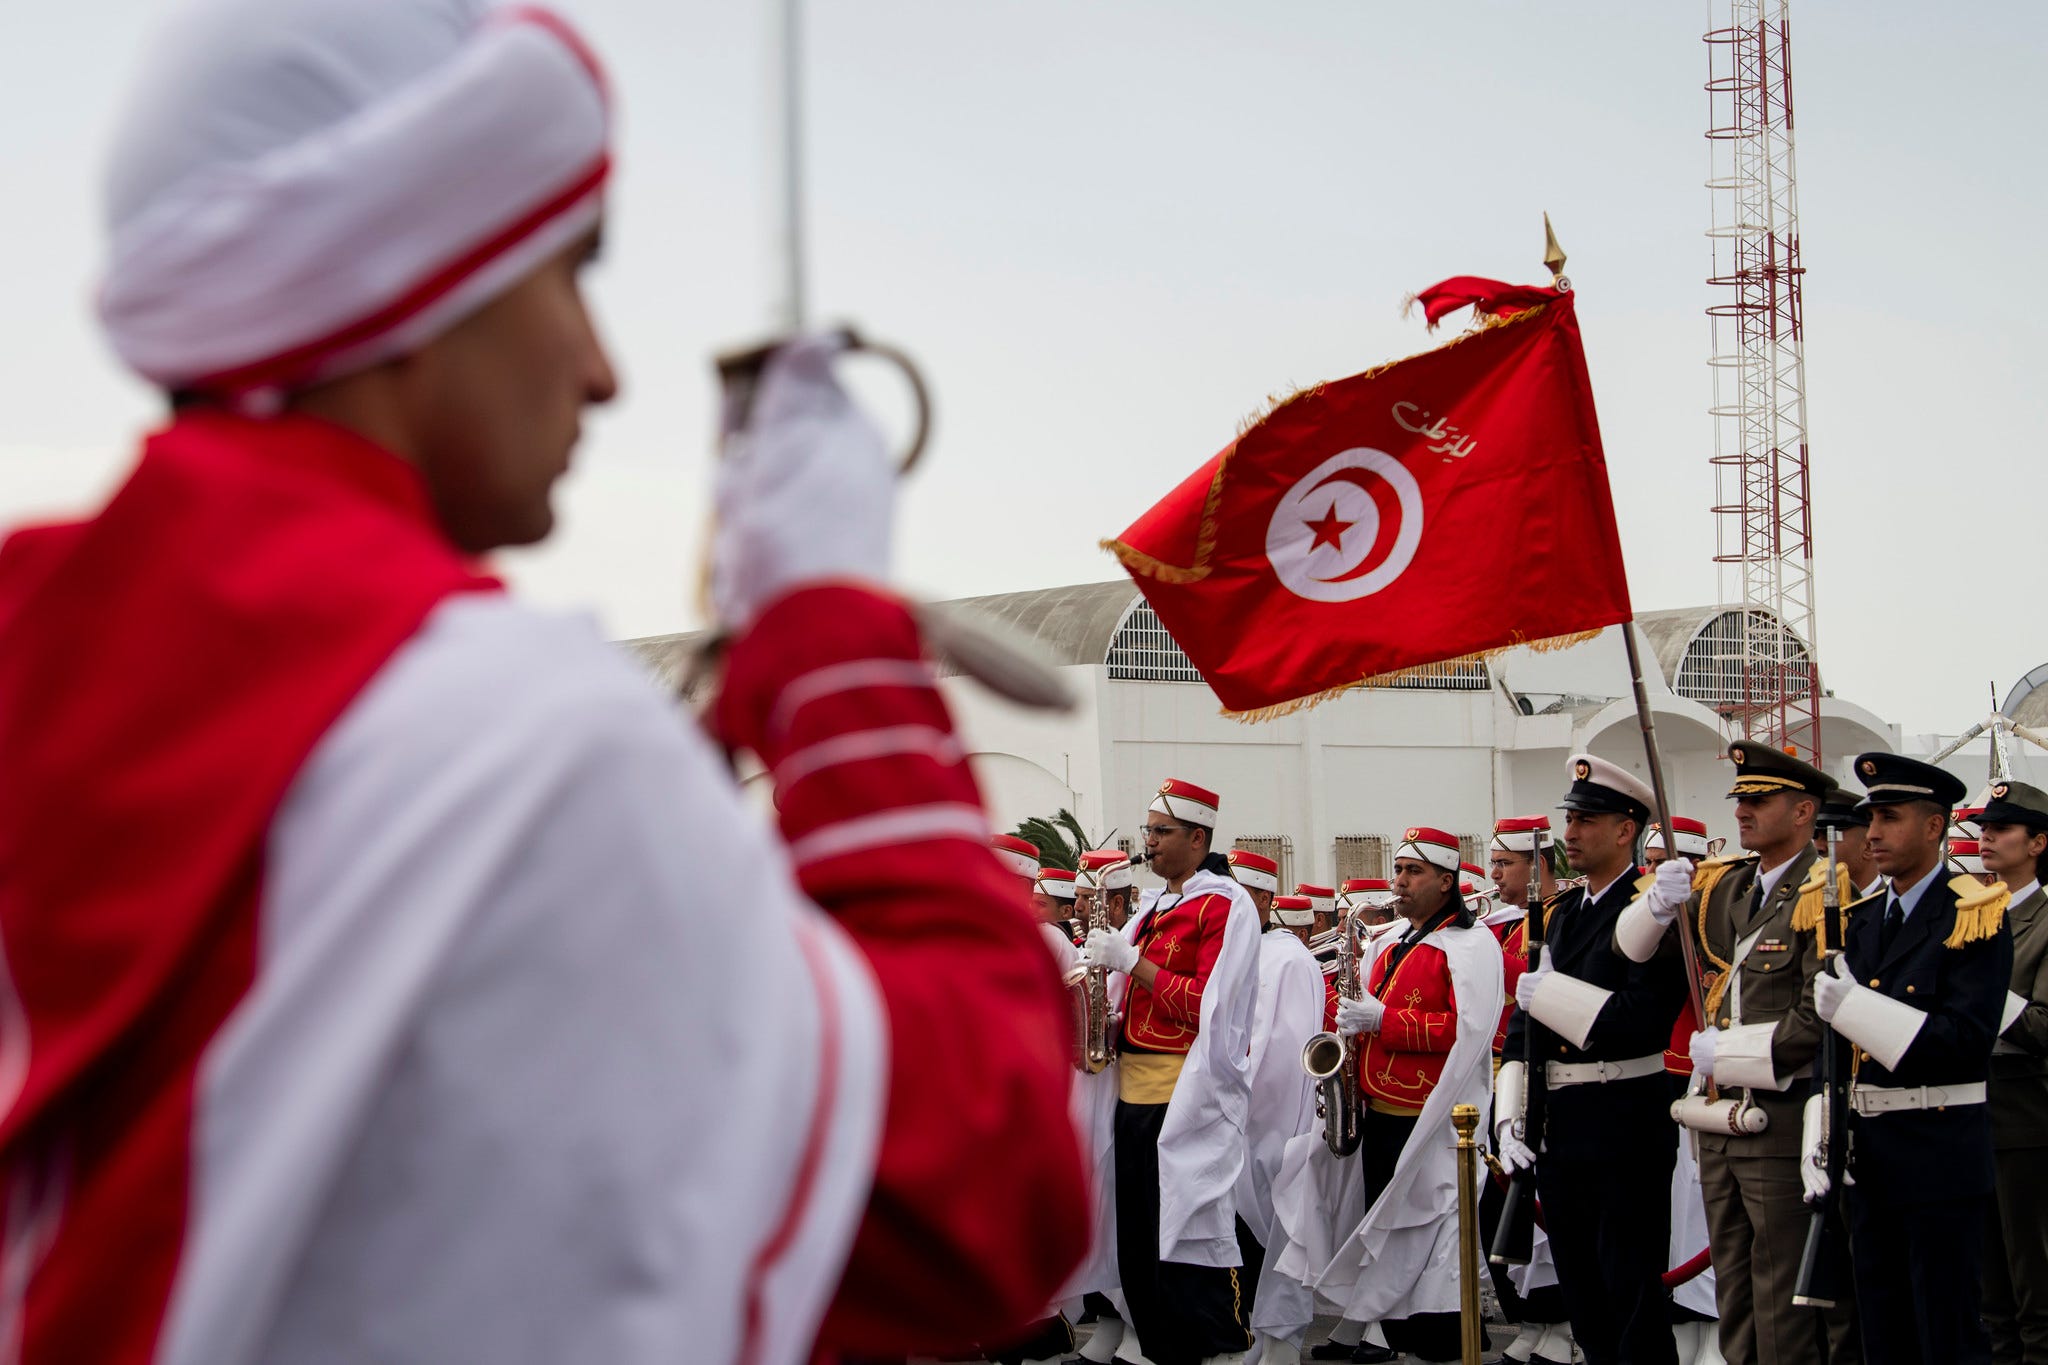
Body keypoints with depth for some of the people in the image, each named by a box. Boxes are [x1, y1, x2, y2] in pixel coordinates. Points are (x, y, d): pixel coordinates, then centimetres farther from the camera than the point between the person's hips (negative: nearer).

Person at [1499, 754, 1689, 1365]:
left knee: (1632, 1298, -3)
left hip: (1625, 1127, -8)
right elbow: (1526, 1021, 12)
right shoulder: (1564, 913, 14)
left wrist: (1551, 995, -17)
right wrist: (1510, 1119, 2)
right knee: (1582, 1300, 14)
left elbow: (1643, 1019, -22)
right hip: (1558, 1126, 8)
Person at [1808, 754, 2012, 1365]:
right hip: (1867, 1151, 7)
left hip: (1939, 1149, -7)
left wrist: (1858, 1010, -24)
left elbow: (1968, 1039, -19)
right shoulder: (1863, 922, 12)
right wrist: (1821, 1132, 0)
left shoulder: (1972, 915, -9)